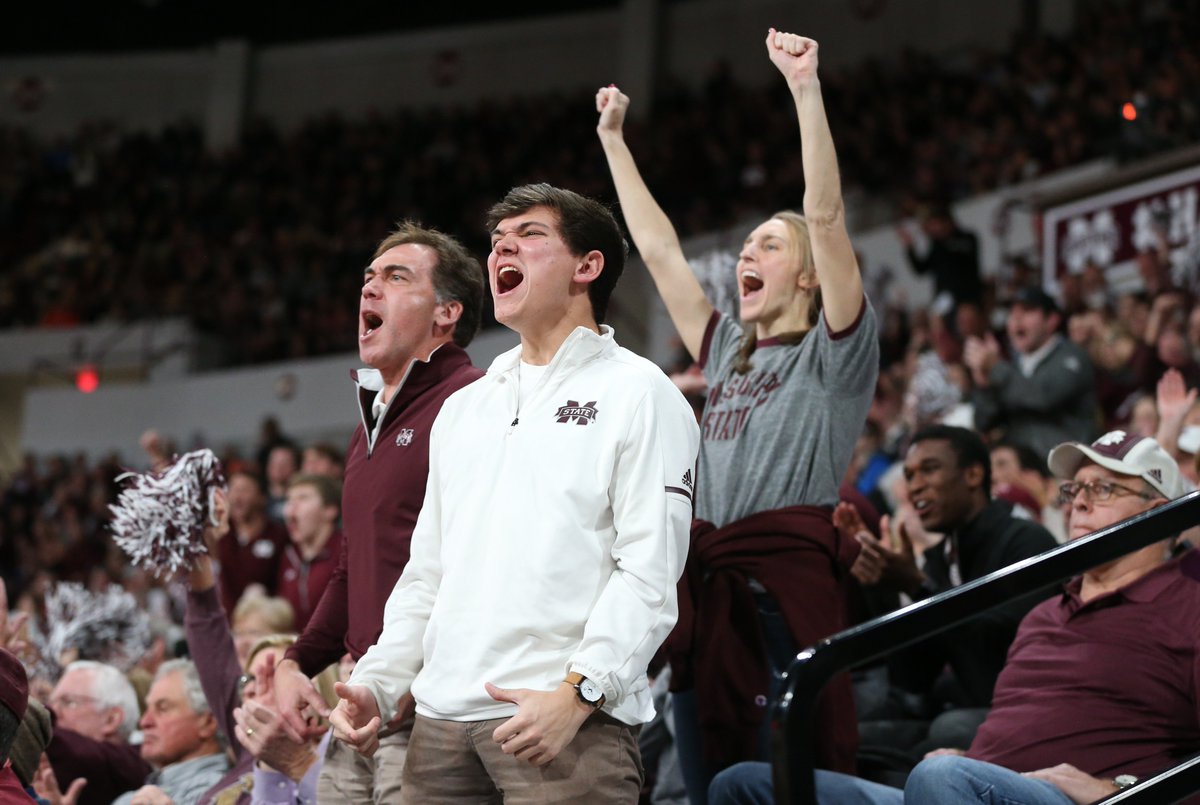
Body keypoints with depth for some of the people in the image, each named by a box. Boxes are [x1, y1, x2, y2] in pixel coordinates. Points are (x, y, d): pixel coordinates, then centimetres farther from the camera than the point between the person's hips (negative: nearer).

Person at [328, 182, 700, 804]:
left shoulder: (635, 392, 1)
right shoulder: (463, 408, 23)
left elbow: (649, 572, -9)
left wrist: (577, 694, -20)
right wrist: (376, 682, 8)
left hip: (573, 725, -6)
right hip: (442, 717, 6)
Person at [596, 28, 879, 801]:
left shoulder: (835, 350, 4)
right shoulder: (727, 352, 22)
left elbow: (827, 216, -8)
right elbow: (659, 248, 27)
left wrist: (806, 89, -13)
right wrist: (614, 138, 30)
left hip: (791, 585, -7)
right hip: (707, 585, 7)